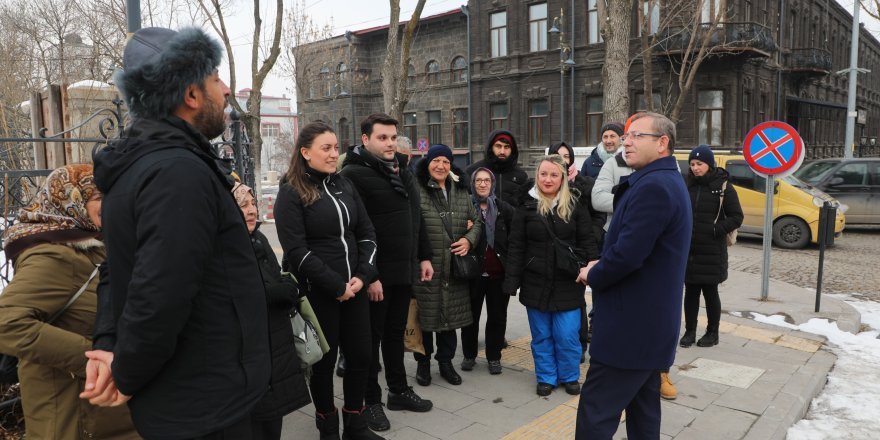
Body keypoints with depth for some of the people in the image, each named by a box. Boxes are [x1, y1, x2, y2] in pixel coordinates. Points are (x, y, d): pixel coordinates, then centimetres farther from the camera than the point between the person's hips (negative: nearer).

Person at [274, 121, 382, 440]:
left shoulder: (345, 186, 9)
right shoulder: (291, 193, -9)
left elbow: (366, 233, 9)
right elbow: (297, 251, -16)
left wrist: (363, 276, -6)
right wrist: (337, 286, -16)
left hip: (354, 288, 6)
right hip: (317, 292, -5)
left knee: (360, 355, 10)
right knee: (324, 359, 8)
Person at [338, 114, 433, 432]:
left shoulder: (401, 169, 12)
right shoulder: (354, 174, -13)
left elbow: (415, 217, 18)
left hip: (404, 269, 7)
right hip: (376, 273, -7)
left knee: (396, 333, 18)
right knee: (372, 336, 6)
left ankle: (399, 391, 31)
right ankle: (371, 401, 19)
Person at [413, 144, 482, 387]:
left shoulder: (461, 191, 12)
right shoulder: (417, 190, -7)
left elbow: (476, 221, 17)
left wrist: (469, 239, -3)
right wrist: (422, 259, -16)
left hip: (454, 267, 5)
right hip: (425, 266, -5)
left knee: (451, 314, 13)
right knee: (425, 314, 5)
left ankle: (446, 361, 30)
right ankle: (423, 362, 25)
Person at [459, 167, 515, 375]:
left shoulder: (504, 208, 1)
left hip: (499, 272, 1)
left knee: (497, 316, 10)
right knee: (471, 315, 11)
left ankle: (494, 357, 23)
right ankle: (469, 355, 27)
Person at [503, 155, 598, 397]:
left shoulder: (575, 206, 1)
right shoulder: (527, 207, 0)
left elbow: (587, 242, 2)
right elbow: (516, 247, -1)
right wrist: (512, 282, -5)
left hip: (567, 284, 0)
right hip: (536, 283, 1)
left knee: (567, 336, 3)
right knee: (542, 336, 11)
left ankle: (569, 377, 25)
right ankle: (546, 378, 27)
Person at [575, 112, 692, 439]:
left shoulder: (652, 186, -21)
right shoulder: (668, 181, 15)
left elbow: (628, 254, -27)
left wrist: (593, 275, -8)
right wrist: (601, 267, 6)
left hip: (630, 327, -11)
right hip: (652, 324, 11)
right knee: (644, 411, 19)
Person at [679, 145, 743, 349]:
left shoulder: (723, 187, -5)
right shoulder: (686, 184, 5)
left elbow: (737, 217, -3)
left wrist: (715, 230, -15)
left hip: (712, 251, -3)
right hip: (687, 249, 3)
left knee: (710, 292, 6)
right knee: (690, 291, 10)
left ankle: (712, 333, 21)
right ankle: (690, 331, 21)